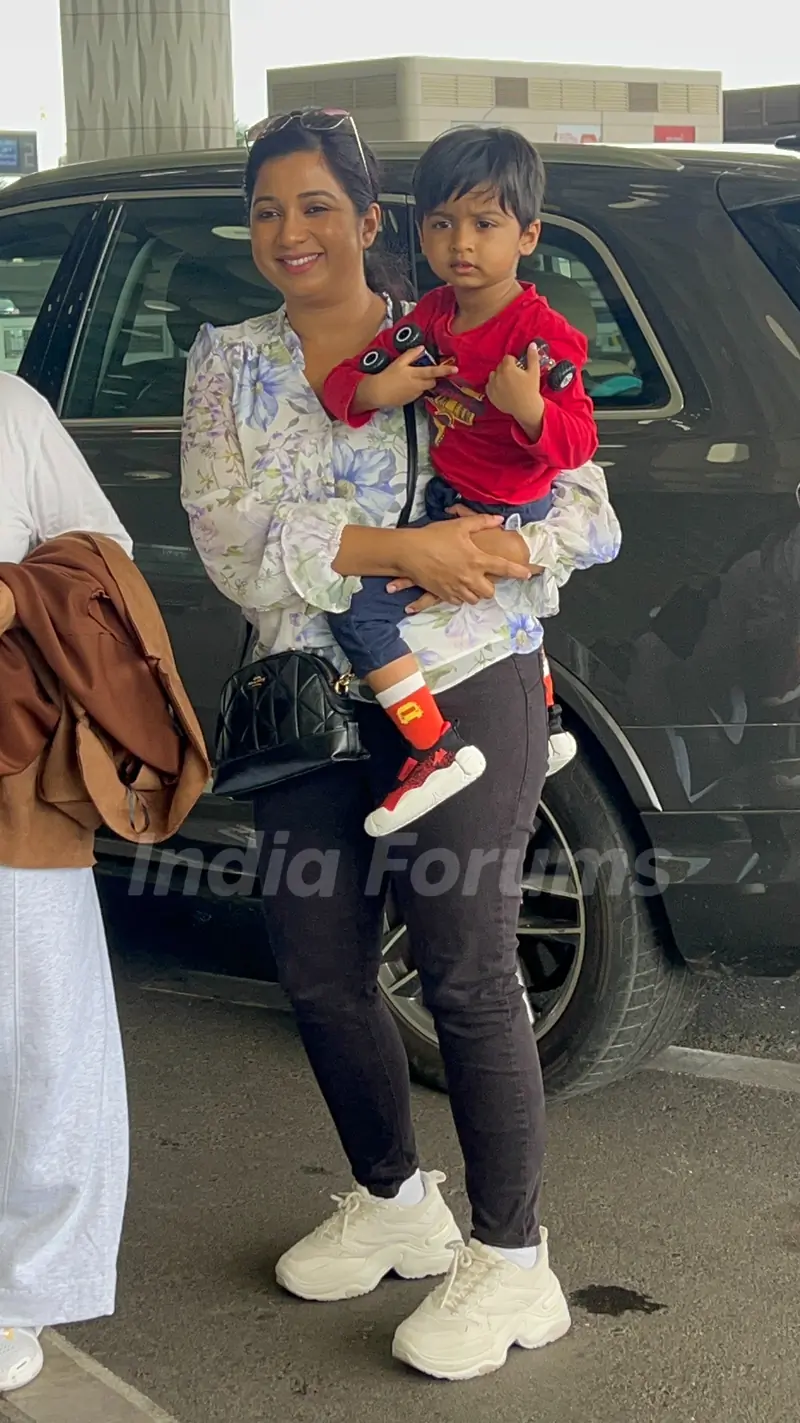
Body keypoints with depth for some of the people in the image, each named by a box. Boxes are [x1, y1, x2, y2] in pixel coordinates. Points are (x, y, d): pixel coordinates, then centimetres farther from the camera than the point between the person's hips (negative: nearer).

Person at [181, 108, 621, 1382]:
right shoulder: (228, 363, 7)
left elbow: (589, 514, -3)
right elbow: (228, 534, -9)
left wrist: (482, 555, -22)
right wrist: (400, 550, -20)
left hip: (466, 692, -4)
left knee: (467, 976, -1)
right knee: (320, 975, 12)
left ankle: (511, 1261, 15)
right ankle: (393, 1201, 36)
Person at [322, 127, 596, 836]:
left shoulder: (543, 337, -23)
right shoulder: (431, 315, -2)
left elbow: (578, 444, -25)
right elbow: (343, 379, -2)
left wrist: (532, 408, -45)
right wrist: (372, 389, -25)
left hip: (503, 518, -9)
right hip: (447, 502, 9)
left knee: (360, 607, -18)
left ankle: (438, 752, -15)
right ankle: (546, 725, 57)